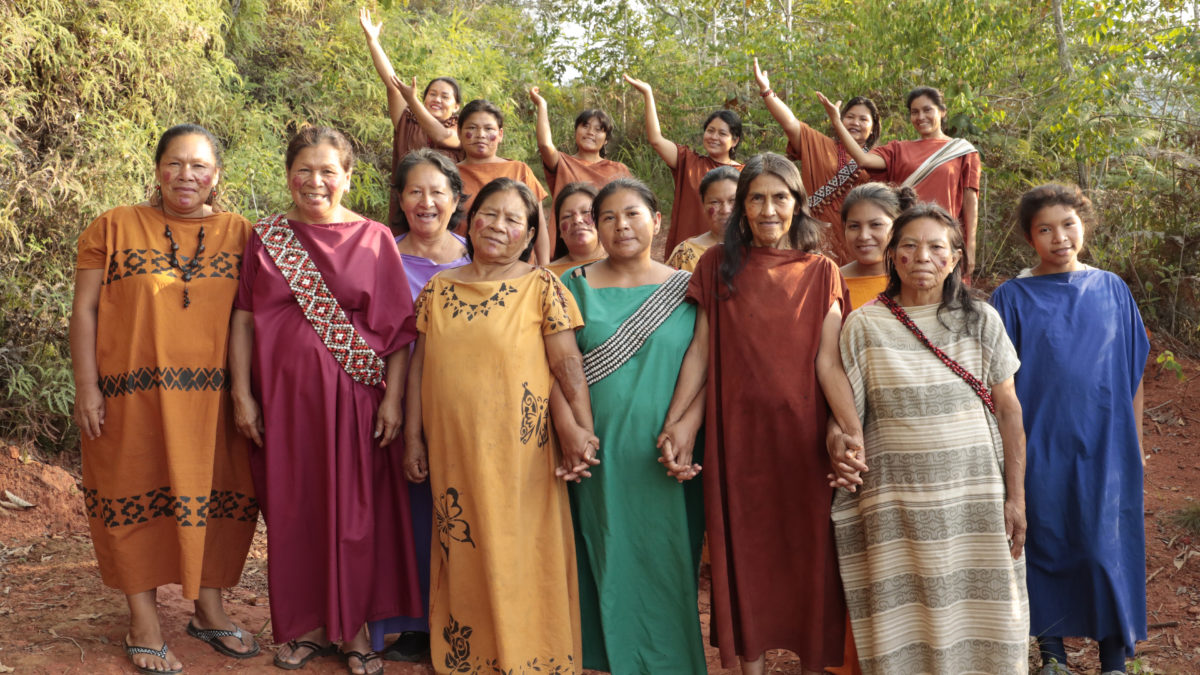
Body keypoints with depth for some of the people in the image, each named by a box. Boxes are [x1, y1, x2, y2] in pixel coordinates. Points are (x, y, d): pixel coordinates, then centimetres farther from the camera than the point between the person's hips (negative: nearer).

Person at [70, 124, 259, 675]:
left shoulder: (239, 234, 6)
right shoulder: (114, 228, 1)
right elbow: (85, 309, 0)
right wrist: (86, 387, -6)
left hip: (213, 399, 2)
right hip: (132, 396, -2)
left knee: (214, 496, 9)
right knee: (138, 499, 5)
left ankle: (209, 611, 28)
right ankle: (143, 626, 20)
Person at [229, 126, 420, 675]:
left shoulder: (374, 239, 0)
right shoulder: (265, 237, 7)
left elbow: (398, 327, -2)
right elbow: (244, 319, 6)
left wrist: (393, 399, -8)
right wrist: (242, 394, -1)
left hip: (353, 397, -2)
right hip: (284, 396, 2)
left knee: (353, 510, 3)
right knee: (292, 510, 8)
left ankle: (353, 626, 17)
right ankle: (306, 625, 23)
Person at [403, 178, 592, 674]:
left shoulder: (542, 288, -2)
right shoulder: (438, 288, 9)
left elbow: (568, 367, -7)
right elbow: (420, 367, 12)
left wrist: (580, 432, -15)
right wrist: (414, 437, 9)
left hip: (518, 451, -3)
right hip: (451, 451, 4)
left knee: (519, 556, 2)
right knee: (462, 557, 11)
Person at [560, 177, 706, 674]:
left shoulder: (684, 288, 5)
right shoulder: (576, 285, 7)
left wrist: (685, 429, -11)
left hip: (663, 460, 0)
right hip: (599, 454, 1)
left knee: (665, 564, 5)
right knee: (607, 561, 8)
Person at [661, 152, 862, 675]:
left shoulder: (820, 272, 3)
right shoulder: (718, 265, 4)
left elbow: (828, 363, -4)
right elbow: (700, 350, 2)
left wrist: (855, 435, -16)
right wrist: (675, 423, -8)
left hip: (802, 434, 0)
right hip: (738, 434, 1)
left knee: (807, 549, 5)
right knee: (744, 548, 8)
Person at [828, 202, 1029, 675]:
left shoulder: (980, 321, 4)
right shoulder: (864, 326, 0)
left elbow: (1008, 410, 5)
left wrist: (1016, 497, 0)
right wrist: (842, 453, -18)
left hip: (975, 495, 1)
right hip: (898, 500, -1)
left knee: (981, 626, 5)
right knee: (905, 632, 2)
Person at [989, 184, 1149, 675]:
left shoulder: (1112, 290, 5)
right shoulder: (1012, 297, -1)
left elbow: (1132, 373, 9)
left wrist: (1135, 444, 8)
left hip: (1105, 446, 1)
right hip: (1040, 447, -1)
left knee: (1107, 547, 2)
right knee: (1045, 544, 6)